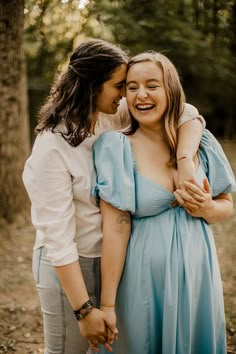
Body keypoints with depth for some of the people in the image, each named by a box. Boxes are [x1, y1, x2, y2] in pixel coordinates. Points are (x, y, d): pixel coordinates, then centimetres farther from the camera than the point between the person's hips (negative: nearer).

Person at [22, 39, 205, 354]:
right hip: (69, 266, -6)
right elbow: (58, 239, -24)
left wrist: (185, 164, -27)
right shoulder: (52, 148, -25)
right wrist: (84, 310, -23)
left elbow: (186, 113, -8)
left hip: (111, 258, 6)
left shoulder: (113, 116, -8)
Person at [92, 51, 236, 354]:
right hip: (144, 277, -3)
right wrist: (107, 304, -15)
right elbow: (115, 229, -15)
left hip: (197, 271, 4)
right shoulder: (117, 148, -12)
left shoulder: (200, 142, -1)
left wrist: (208, 209, -13)